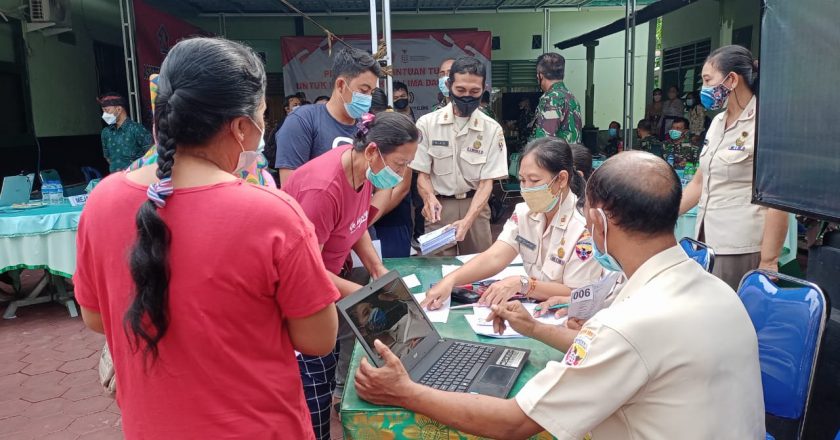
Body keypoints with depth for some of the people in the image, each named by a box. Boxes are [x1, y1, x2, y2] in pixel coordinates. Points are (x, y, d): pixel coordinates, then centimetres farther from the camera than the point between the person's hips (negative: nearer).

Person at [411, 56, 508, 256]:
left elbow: (486, 182, -7)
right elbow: (423, 173, 0)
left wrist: (467, 221, -22)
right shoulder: (427, 123, -5)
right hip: (439, 207, 0)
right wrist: (430, 198, -23)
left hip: (475, 206, 1)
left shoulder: (492, 129, -5)